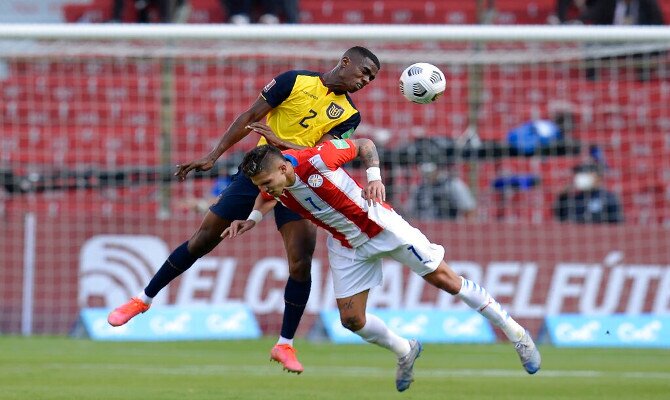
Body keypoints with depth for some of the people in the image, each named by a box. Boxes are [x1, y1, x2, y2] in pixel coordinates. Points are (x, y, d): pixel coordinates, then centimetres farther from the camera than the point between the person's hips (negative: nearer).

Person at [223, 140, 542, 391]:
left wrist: (374, 176, -29)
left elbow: (364, 144, -14)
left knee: (446, 280, -1)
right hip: (346, 246, 5)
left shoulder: (317, 159, -32)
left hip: (383, 227, -5)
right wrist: (251, 220, -5)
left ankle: (513, 331, 13)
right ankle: (405, 352, 28)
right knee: (351, 319, -1)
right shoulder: (272, 185, -15)